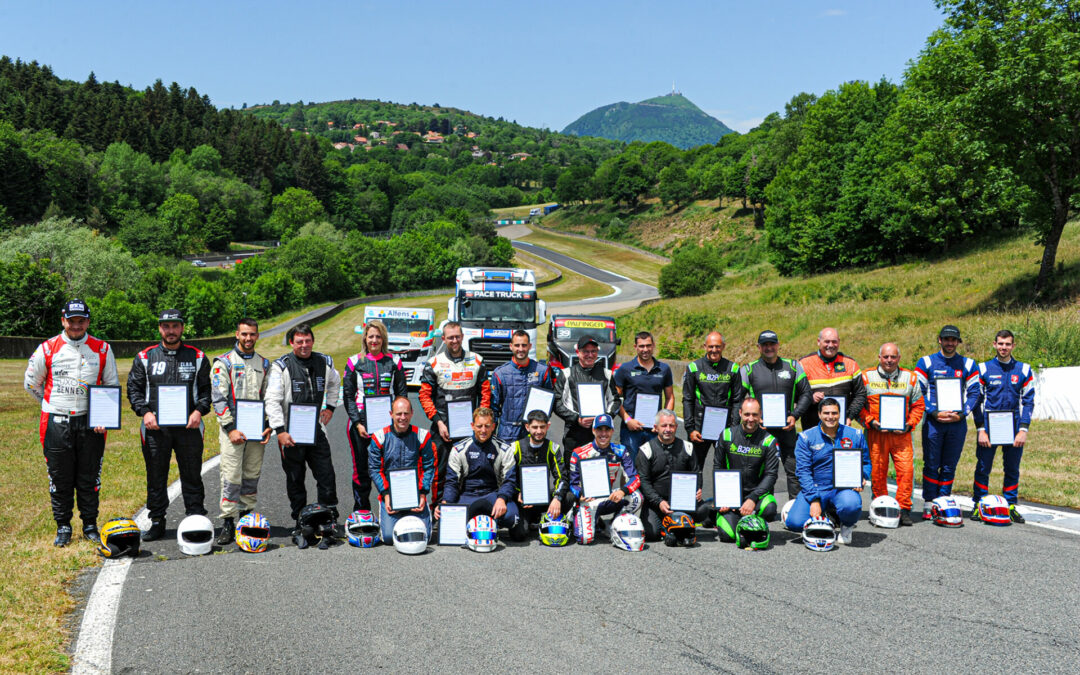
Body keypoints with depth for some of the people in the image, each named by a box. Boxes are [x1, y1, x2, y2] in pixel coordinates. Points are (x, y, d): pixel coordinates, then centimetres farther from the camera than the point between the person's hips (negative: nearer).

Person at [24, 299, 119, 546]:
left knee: (89, 479, 6)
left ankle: (90, 526, 18)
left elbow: (112, 385, 10)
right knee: (60, 479, 5)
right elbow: (31, 383, 12)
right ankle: (63, 527, 17)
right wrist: (53, 404, 10)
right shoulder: (47, 349, 1)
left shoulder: (102, 349, 3)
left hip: (90, 424, 0)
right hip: (56, 424, 0)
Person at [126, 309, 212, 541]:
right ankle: (157, 522, 16)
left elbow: (207, 389, 9)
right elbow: (133, 388, 8)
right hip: (155, 426, 0)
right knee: (155, 477, 6)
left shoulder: (197, 357, 8)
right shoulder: (145, 357, 8)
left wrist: (199, 410, -7)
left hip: (189, 426, 0)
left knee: (192, 476, 3)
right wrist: (145, 411, -7)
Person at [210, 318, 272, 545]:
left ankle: (246, 518, 18)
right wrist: (231, 428, -13)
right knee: (231, 476, -8)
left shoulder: (264, 364, 13)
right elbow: (218, 397, -6)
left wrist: (268, 426, 3)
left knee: (252, 476, 8)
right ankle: (228, 523, -4)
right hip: (232, 428, -4)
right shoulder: (224, 362, -1)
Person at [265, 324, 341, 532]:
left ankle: (330, 519, 10)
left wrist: (330, 407, 17)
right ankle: (300, 521, 18)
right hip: (291, 433, -3)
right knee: (295, 480, 7)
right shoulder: (281, 366, -8)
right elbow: (272, 401, -11)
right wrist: (280, 431, -18)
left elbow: (334, 383, 28)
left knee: (327, 476, -1)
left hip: (317, 431, 3)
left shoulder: (324, 362, 5)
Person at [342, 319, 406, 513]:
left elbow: (402, 392, 9)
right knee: (361, 469, 4)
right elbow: (348, 395, 2)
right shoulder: (355, 362, 4)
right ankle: (361, 512, 15)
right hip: (361, 425, -1)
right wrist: (357, 423, -7)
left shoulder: (393, 361, 7)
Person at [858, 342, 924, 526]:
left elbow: (918, 405, 13)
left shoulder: (910, 378, 12)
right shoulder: (866, 377, 6)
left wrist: (909, 424, -2)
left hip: (901, 433, 1)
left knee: (906, 470, -9)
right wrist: (870, 422, -9)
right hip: (875, 433, -1)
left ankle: (904, 509, -1)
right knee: (878, 472, 1)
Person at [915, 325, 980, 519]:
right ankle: (929, 504, 3)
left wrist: (961, 414, -7)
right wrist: (934, 413, -12)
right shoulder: (926, 362, 4)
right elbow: (918, 392, -1)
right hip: (933, 421, -2)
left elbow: (974, 393, 7)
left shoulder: (968, 364, 9)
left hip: (957, 422, 2)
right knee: (931, 465, -2)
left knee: (949, 466, 6)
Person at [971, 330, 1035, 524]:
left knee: (1013, 469, 8)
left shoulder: (1024, 370, 6)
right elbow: (976, 400, 2)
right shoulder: (984, 369, 2)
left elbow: (1028, 401, 5)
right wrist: (981, 429, -5)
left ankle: (1010, 506, 17)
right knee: (983, 468, 1)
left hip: (1013, 428, 1)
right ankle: (979, 505, 12)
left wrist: (1023, 429, -4)